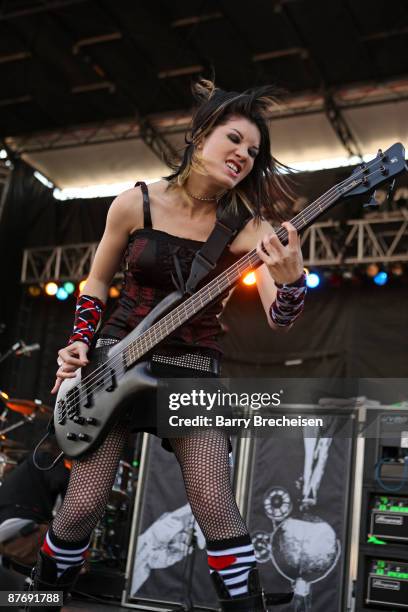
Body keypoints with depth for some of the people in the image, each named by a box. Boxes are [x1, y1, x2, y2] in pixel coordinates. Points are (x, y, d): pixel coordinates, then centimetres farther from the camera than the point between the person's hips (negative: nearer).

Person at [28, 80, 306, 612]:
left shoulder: (246, 225, -6)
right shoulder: (135, 204, -4)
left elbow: (279, 320, -15)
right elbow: (98, 282, 10)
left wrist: (291, 279, -36)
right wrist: (79, 344, -3)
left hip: (193, 371, 0)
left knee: (214, 503, -15)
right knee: (83, 504, 0)